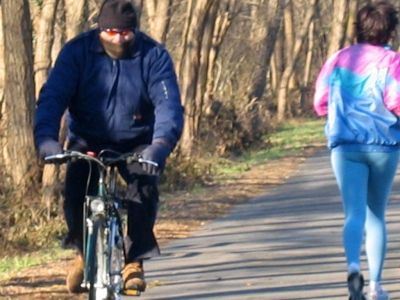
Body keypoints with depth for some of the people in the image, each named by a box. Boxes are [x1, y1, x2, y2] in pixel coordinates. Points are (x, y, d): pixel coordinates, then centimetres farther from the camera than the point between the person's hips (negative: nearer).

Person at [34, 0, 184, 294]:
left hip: (137, 143, 0)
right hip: (88, 141, 0)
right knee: (76, 185, -25)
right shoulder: (77, 52, -13)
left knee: (145, 183, -28)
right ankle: (83, 253, 0)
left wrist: (160, 145, -44)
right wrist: (46, 137, -42)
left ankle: (135, 261, -14)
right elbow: (53, 96, -23)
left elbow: (169, 104, -25)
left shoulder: (154, 56, -14)